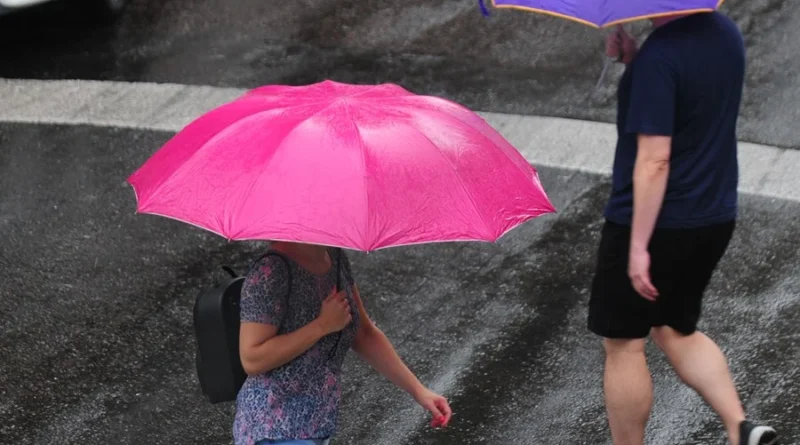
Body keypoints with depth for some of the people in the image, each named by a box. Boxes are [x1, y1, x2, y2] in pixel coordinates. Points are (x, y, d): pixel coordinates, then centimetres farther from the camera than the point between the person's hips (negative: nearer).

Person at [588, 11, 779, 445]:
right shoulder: (726, 32, 3)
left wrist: (638, 247, -21)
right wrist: (633, 58, 0)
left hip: (651, 220, -8)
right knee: (676, 329, 23)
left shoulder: (659, 55, -23)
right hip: (714, 218, 8)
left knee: (623, 343, 8)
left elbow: (654, 160, -25)